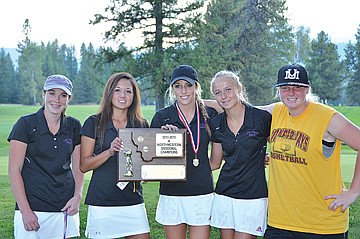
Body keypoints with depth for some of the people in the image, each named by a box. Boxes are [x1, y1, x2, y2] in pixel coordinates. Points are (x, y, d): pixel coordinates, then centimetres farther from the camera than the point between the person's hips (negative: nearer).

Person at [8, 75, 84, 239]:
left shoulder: (74, 126, 7)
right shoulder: (26, 124, -4)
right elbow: (14, 170, -6)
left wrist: (78, 196, -2)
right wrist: (25, 211, -11)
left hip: (65, 208, 3)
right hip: (32, 208, -3)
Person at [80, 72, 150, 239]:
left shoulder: (141, 125, 10)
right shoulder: (94, 123, 0)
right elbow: (84, 165, -3)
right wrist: (110, 151, -17)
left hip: (133, 201, 3)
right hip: (102, 202, -3)